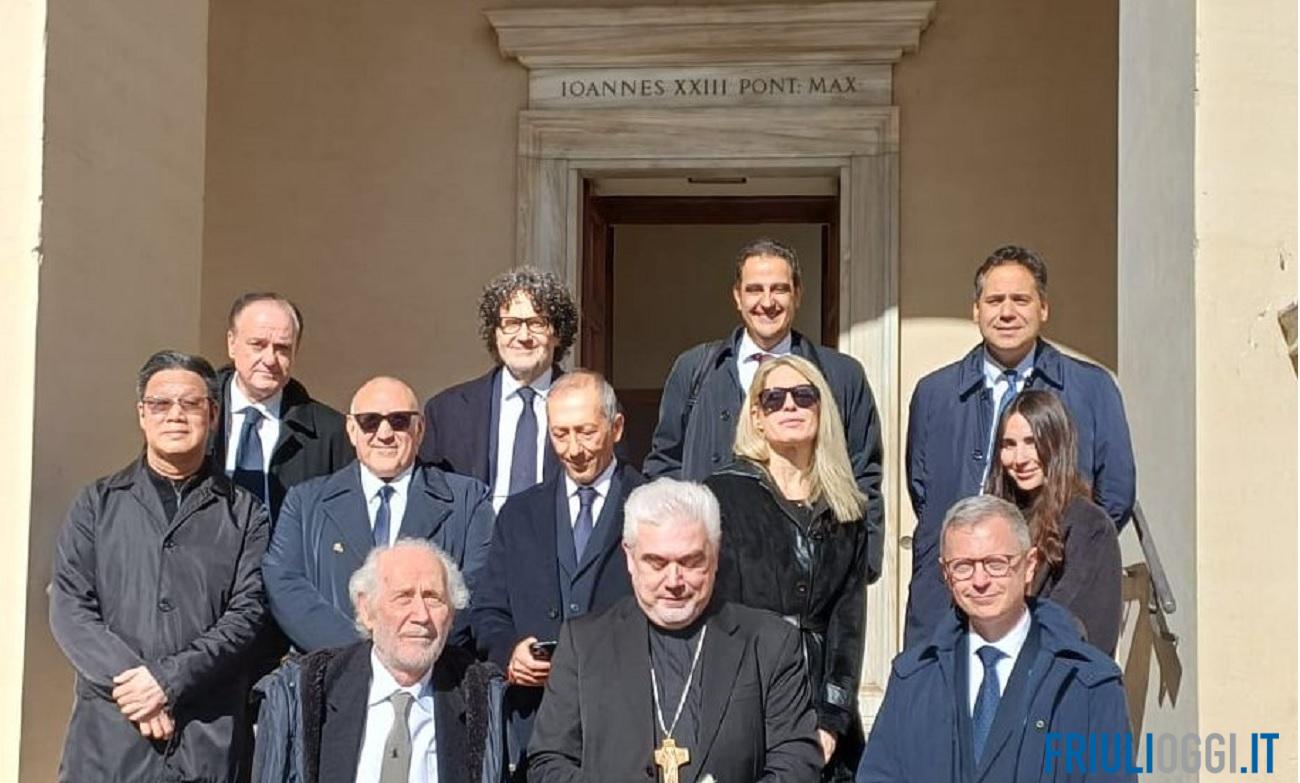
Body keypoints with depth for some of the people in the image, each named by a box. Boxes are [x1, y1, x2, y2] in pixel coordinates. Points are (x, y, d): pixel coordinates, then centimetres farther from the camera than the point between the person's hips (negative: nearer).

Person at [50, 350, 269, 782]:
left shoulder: (243, 513, 8)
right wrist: (125, 679, -11)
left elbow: (247, 613, -2)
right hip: (109, 733, 1)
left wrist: (168, 680, -12)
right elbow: (69, 608, 3)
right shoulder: (97, 504, 11)